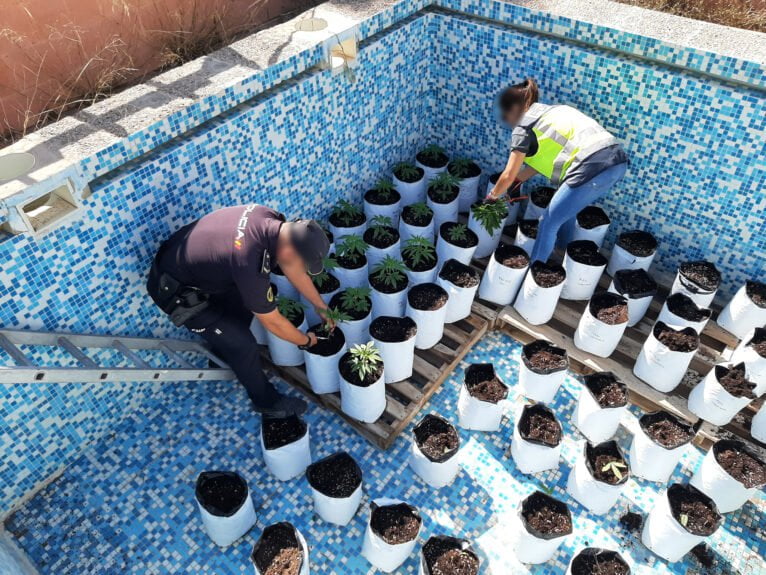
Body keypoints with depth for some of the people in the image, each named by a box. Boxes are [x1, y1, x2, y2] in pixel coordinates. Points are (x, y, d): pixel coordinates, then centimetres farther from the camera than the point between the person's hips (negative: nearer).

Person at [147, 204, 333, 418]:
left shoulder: (269, 219, -16)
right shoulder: (250, 265, -39)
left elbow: (292, 267, 1)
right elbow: (273, 322, -22)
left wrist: (321, 306, 8)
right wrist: (306, 341, -4)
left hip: (187, 259, 8)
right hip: (175, 289, -8)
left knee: (243, 310, 21)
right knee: (242, 344, -4)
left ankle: (222, 358, 47)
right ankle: (267, 401, 20)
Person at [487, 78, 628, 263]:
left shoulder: (524, 126, 5)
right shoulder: (548, 112, 28)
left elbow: (508, 176, 8)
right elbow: (543, 158, 33)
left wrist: (493, 195, 24)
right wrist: (518, 181, 37)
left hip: (593, 167, -9)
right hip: (618, 160, 9)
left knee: (549, 224, 7)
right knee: (567, 211, 29)